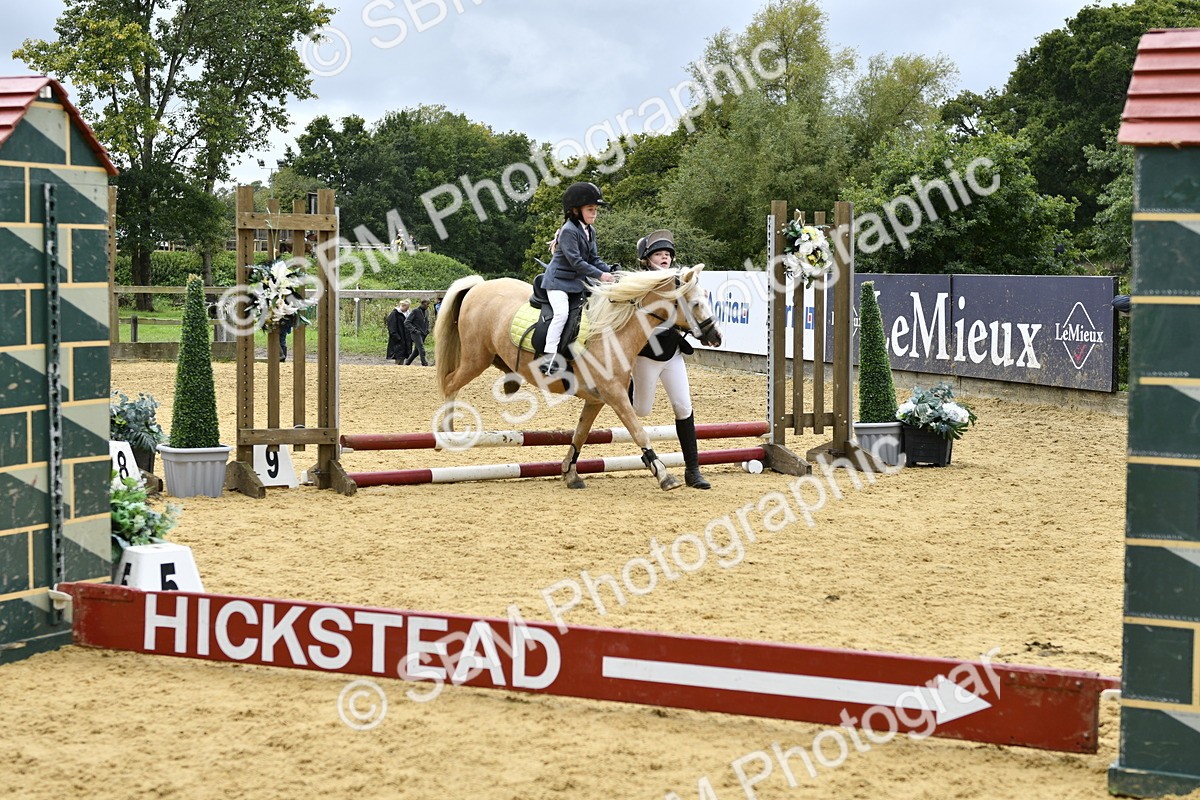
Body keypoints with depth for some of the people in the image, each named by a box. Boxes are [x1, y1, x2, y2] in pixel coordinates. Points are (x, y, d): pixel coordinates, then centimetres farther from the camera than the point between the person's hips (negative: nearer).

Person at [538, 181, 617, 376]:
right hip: (559, 280, -9)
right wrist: (600, 275, -23)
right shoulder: (569, 231, -18)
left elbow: (593, 259, 12)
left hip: (578, 280, 9)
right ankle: (549, 356, -25)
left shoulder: (590, 231, 10)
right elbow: (575, 261, -23)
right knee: (561, 313, -25)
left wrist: (610, 271, -5)